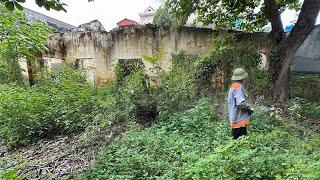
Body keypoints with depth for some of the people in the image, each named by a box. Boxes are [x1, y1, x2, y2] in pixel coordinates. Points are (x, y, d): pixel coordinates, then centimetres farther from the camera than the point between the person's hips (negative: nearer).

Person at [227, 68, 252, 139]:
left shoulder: (233, 86, 12)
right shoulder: (238, 87, -17)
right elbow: (241, 103, -26)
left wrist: (247, 107, 15)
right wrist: (248, 107, -6)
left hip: (235, 119, 9)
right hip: (239, 120, -9)